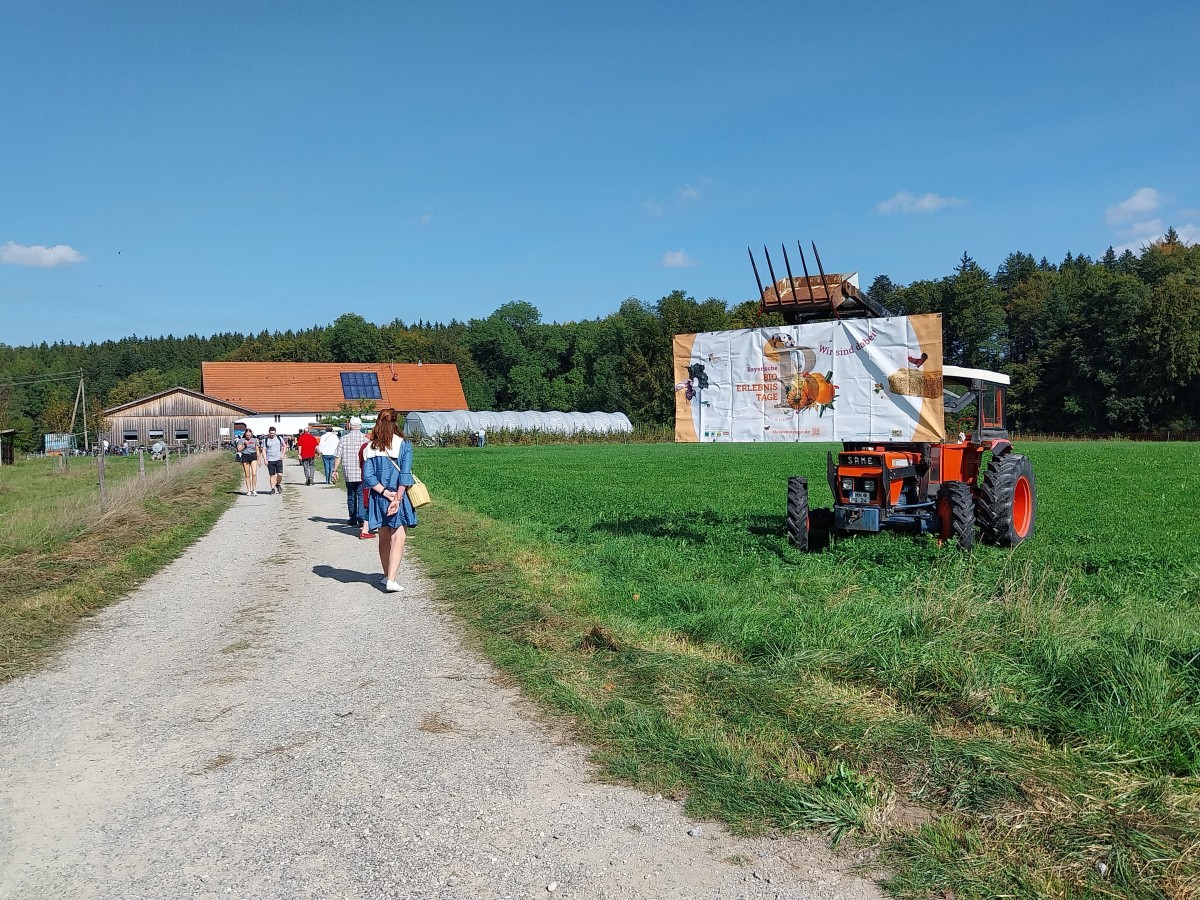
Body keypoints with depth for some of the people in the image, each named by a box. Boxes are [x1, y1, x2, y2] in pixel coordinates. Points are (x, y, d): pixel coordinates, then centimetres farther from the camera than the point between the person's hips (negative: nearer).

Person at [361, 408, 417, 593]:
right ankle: (391, 580, -12)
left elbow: (368, 477, -5)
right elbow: (405, 475, -13)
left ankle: (387, 575, 29)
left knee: (384, 538, 17)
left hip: (378, 497, 3)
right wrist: (397, 498, -12)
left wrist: (385, 493, -6)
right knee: (397, 538, -2)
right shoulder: (404, 445, -6)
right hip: (399, 496, -3)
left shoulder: (370, 448, 1)